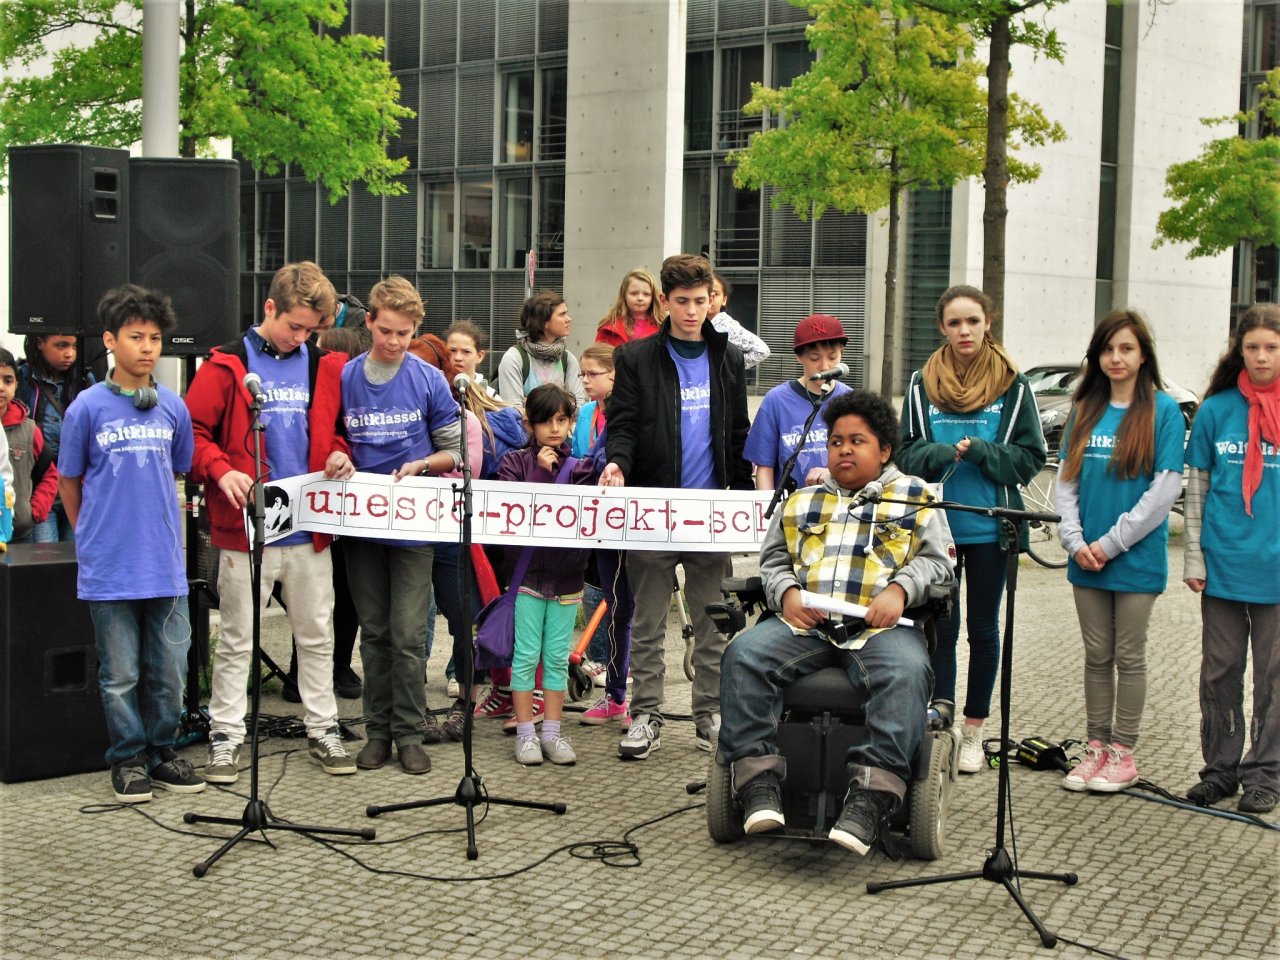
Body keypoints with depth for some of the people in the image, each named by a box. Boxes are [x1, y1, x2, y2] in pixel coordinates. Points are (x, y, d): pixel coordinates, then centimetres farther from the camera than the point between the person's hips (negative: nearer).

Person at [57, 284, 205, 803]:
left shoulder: (173, 407, 4)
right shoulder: (88, 407, -5)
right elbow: (69, 480, 6)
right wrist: (91, 538, 11)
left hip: (166, 564, 3)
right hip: (109, 567, -3)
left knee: (169, 671, 9)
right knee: (121, 674, 7)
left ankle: (161, 752, 24)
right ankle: (128, 760, 20)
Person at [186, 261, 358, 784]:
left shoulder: (324, 367, 9)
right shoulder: (227, 365, -3)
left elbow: (337, 428, 21)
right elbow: (192, 434, -4)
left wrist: (338, 455, 0)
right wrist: (222, 471, -20)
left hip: (309, 527, 4)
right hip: (246, 526, -3)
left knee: (317, 633, 11)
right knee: (237, 638, 4)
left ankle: (323, 730, 21)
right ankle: (225, 736, 14)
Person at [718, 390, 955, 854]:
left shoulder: (916, 498, 18)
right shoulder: (802, 499, 27)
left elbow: (937, 560, 10)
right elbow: (773, 558, 22)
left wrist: (898, 590, -10)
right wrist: (787, 593, 0)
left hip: (881, 626, -2)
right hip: (804, 624, 3)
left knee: (905, 673, -37)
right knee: (743, 655, -27)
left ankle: (870, 799, -41)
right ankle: (759, 784, -29)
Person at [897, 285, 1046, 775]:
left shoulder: (1012, 385, 0)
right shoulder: (922, 384, 4)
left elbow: (1030, 457, -1)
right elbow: (907, 453, 3)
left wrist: (979, 451, -16)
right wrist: (942, 453, -17)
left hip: (991, 527, 0)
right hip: (936, 525, 1)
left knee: (983, 627, 8)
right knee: (940, 624, 3)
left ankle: (973, 730, 18)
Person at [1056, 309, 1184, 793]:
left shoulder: (1163, 410, -6)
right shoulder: (1084, 410, 8)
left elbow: (1165, 489, -12)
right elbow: (1066, 480, 7)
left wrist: (1110, 543, -13)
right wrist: (1076, 540, -6)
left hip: (1137, 558, -4)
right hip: (1086, 557, 4)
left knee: (1128, 657, 5)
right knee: (1097, 655, 11)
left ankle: (1123, 753, 13)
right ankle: (1096, 747, 19)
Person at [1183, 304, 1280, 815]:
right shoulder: (1215, 410, 3)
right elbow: (1197, 489, 7)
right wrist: (1194, 556, 2)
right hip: (1224, 563, 1)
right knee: (1220, 671, 8)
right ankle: (1221, 767, 19)